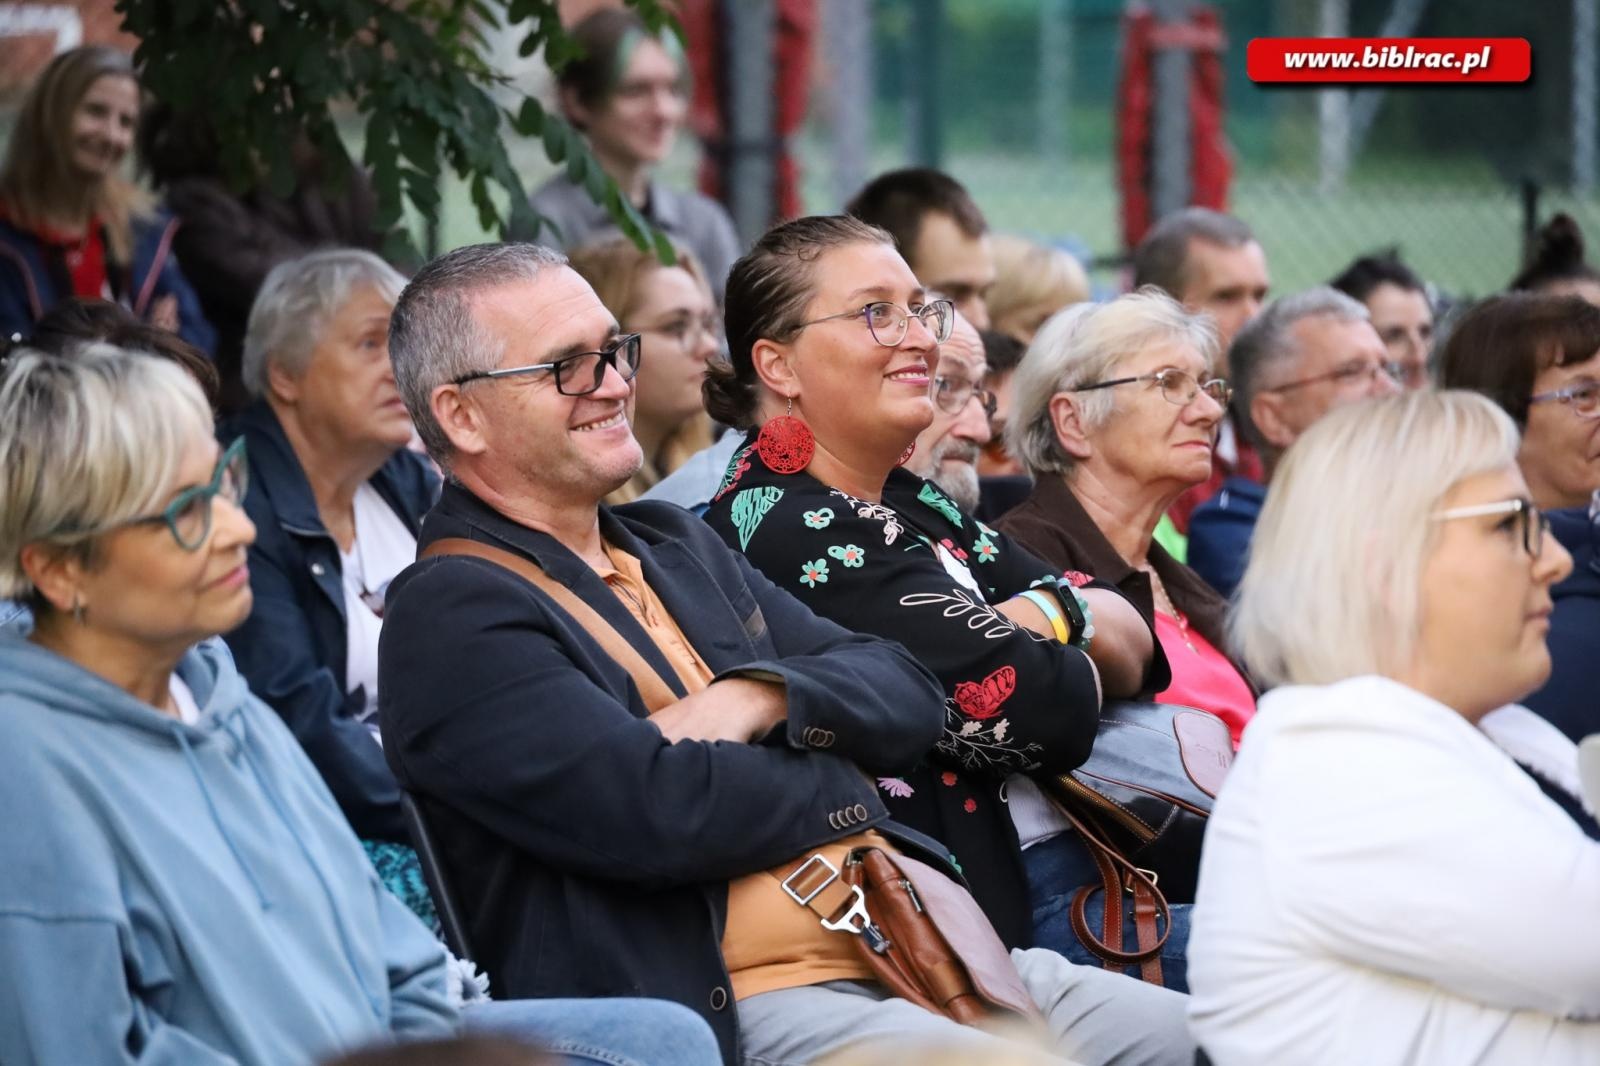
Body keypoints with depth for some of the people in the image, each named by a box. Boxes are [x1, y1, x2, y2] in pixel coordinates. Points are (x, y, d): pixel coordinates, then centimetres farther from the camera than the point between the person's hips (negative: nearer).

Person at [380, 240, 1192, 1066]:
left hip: (917, 952, 8)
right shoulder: (449, 617, -5)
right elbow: (662, 810, -18)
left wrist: (761, 696, -5)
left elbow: (907, 698, 16)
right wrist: (843, 783, 1)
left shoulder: (674, 543, 21)